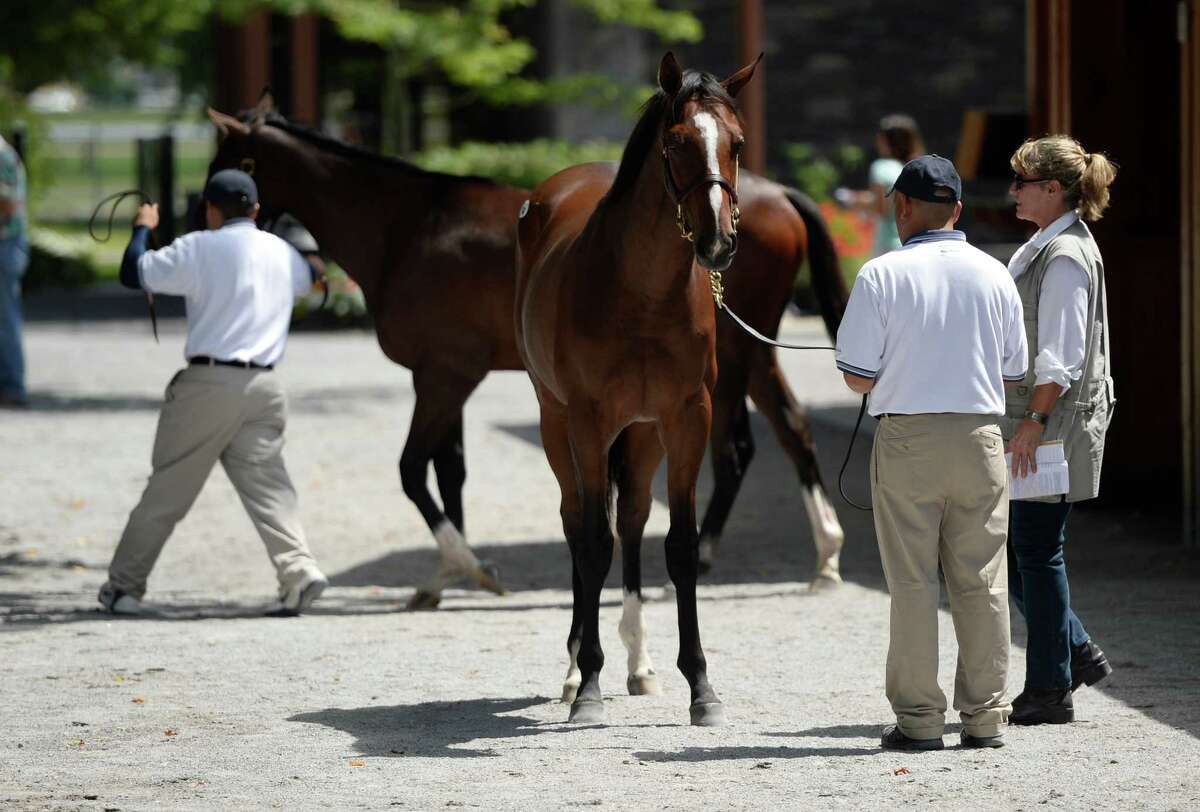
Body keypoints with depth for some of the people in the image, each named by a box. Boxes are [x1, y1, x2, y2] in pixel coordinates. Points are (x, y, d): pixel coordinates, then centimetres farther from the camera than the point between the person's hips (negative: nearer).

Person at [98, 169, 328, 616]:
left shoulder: (198, 248, -5)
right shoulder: (282, 252, 12)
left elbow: (134, 273, 0)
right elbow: (309, 278, 35)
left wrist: (142, 228, 18)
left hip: (206, 383, -4)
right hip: (264, 387, 4)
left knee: (167, 490, 5)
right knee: (267, 483, 2)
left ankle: (123, 586, 14)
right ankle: (298, 571, -18)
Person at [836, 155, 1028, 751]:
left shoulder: (882, 275, -8)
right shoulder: (994, 275, 3)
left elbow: (857, 377, -8)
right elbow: (1014, 371, 8)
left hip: (907, 439, -3)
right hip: (980, 440, 3)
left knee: (912, 583, 3)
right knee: (982, 581, 8)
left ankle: (918, 718, 4)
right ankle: (985, 716, 10)